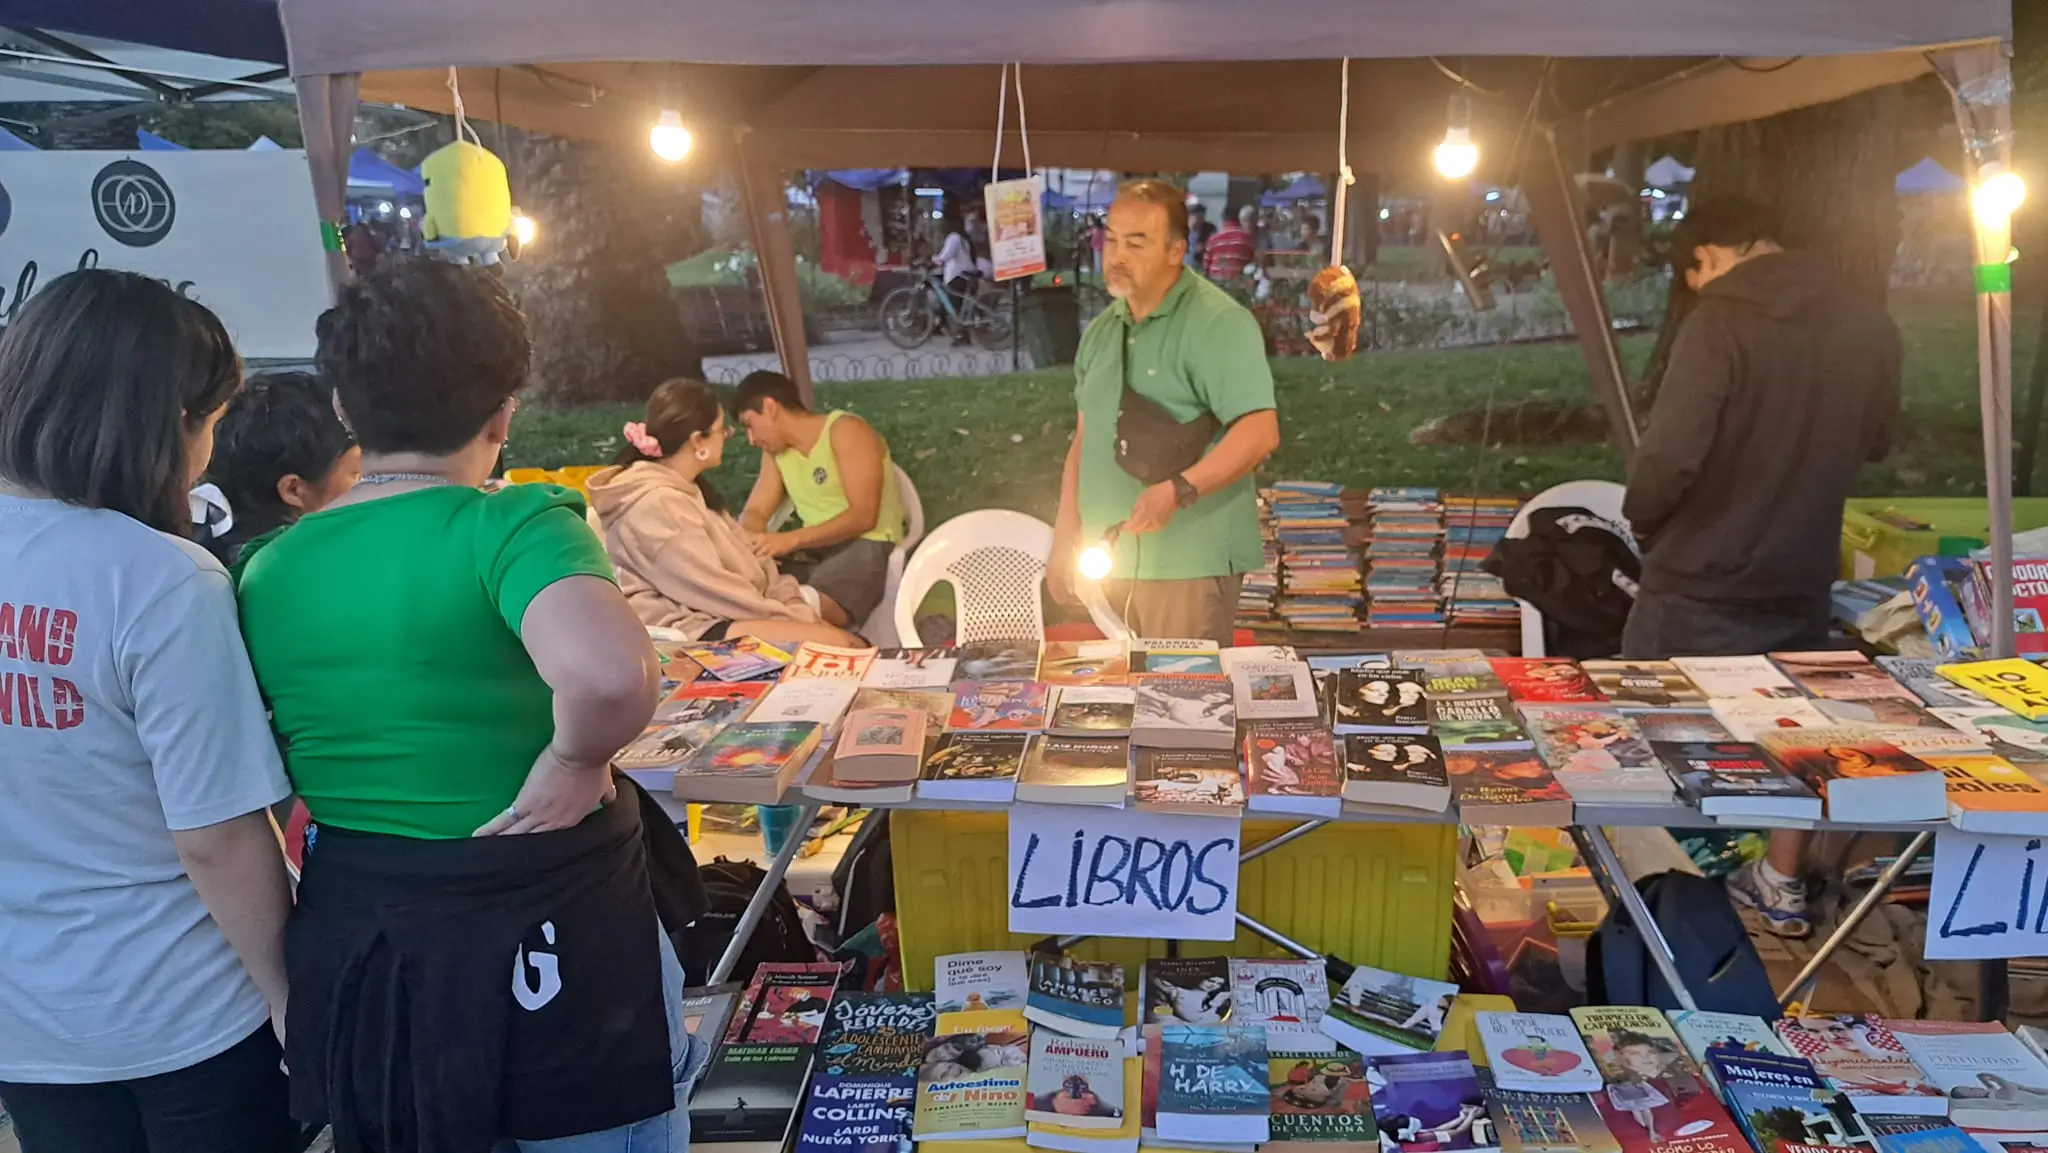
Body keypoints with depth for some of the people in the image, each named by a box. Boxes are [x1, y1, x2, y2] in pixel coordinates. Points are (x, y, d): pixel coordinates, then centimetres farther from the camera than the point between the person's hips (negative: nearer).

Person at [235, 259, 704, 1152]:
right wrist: (575, 762, -21)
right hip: (544, 940, -5)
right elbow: (612, 673, -39)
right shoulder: (509, 523, -20)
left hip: (349, 948, 6)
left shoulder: (265, 571, 0)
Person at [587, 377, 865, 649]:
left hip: (710, 609, 11)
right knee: (836, 643, -24)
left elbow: (744, 557, 10)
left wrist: (790, 600, -4)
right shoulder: (657, 504, -20)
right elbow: (715, 589, -22)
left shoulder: (683, 490, 12)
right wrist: (796, 617, -15)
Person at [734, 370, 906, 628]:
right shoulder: (776, 451, 15)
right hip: (813, 549, 7)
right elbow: (755, 512, 11)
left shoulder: (845, 431, -9)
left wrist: (790, 540, -25)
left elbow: (863, 517, -18)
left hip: (866, 546, -7)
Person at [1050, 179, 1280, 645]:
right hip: (1111, 560, 7)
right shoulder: (1101, 330, 14)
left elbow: (1260, 432, -19)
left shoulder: (1217, 323, -11)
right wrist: (1064, 539, 12)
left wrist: (1179, 490, -29)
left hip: (1188, 564, -7)